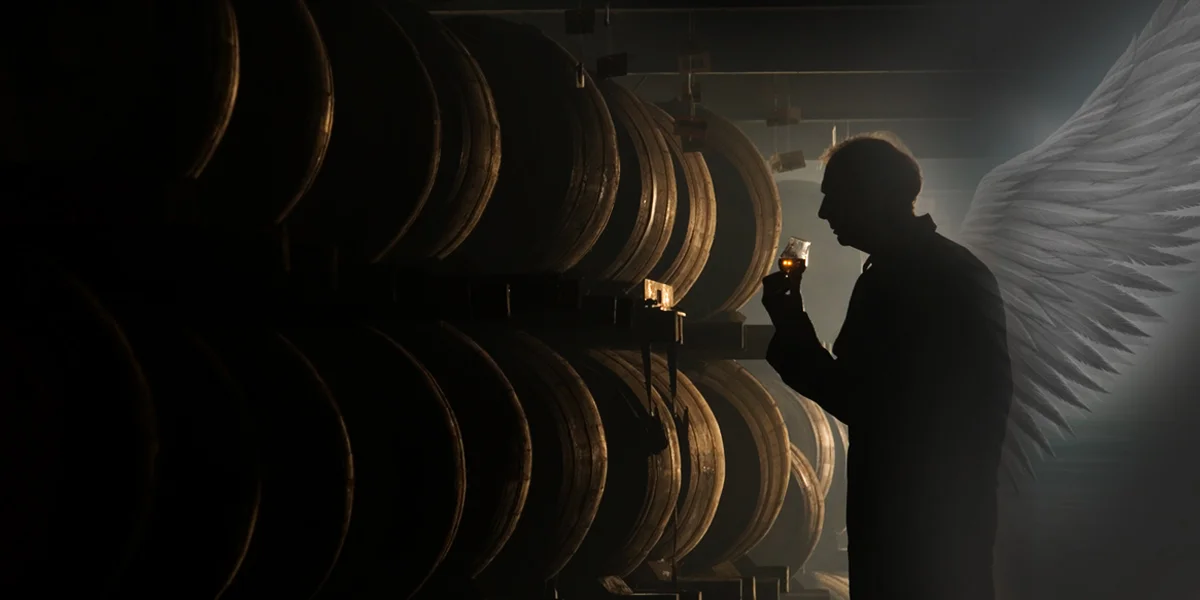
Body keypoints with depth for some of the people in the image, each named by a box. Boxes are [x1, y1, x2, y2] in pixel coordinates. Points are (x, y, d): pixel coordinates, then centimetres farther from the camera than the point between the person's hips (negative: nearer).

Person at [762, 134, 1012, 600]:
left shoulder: (956, 278, -11)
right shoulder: (880, 281, 12)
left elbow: (982, 405, -15)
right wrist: (791, 324, 6)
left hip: (938, 527, -8)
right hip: (886, 518, 8)